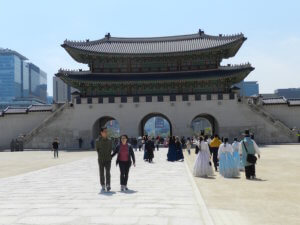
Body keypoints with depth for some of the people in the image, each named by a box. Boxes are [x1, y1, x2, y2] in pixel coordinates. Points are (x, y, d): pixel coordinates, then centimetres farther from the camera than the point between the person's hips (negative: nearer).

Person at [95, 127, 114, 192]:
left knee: (108, 172, -10)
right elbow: (97, 149, 7)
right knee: (101, 173, 5)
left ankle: (108, 185, -10)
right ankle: (103, 186, 13)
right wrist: (100, 155, 4)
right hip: (101, 160, 0)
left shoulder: (109, 140, 4)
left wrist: (108, 155, 8)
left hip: (108, 159, 1)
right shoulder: (98, 141, -2)